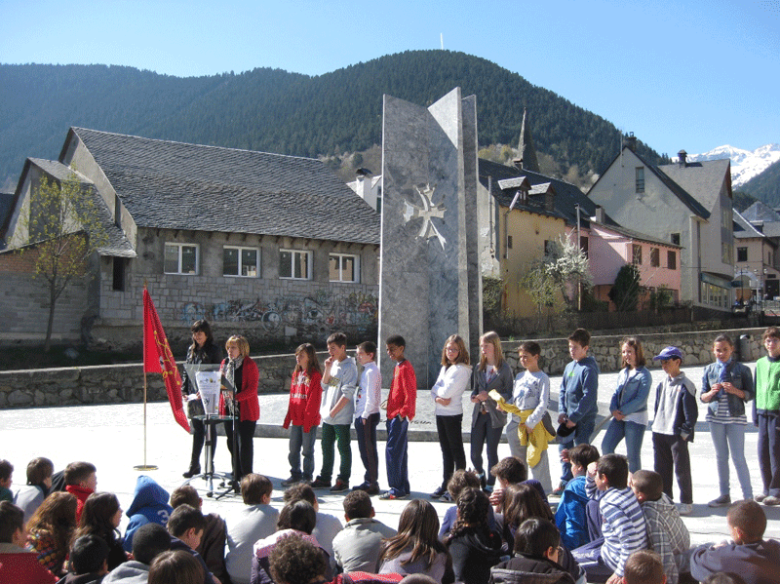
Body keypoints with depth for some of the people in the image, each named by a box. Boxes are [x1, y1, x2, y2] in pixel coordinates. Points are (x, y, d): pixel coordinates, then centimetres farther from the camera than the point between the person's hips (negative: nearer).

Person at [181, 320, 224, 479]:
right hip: (193, 395, 5)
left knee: (209, 429, 4)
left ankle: (210, 465, 13)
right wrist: (184, 391, 4)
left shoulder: (214, 349, -6)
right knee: (197, 430, 9)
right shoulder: (191, 349, 12)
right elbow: (185, 370, 15)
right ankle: (194, 465, 14)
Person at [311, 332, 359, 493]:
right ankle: (325, 478, 24)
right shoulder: (333, 363, 11)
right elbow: (324, 385, 11)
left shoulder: (349, 366, -13)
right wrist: (327, 368, -3)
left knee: (343, 447, 1)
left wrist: (334, 411, -17)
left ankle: (343, 480, 9)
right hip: (328, 414, 8)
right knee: (326, 445, 14)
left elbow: (347, 394, -18)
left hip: (341, 416, -8)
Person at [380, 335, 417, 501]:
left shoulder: (405, 368, -14)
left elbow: (410, 394, -19)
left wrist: (402, 413, -20)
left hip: (399, 416, -10)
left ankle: (396, 490, -5)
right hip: (394, 415, 10)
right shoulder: (398, 367, 16)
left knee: (392, 451, -9)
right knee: (400, 452, 13)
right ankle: (403, 488, 19)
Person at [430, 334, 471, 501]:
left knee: (456, 450, -1)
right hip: (440, 413, 8)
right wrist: (437, 398, -11)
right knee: (445, 450, 14)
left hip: (453, 414, -8)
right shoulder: (444, 368, 15)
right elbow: (434, 389, 10)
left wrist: (438, 390, 1)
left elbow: (447, 392, -19)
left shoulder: (461, 369, -12)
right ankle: (445, 484, 22)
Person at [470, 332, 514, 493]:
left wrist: (489, 396, -18)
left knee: (492, 452, 2)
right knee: (474, 453, 5)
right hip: (479, 414, 5)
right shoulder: (479, 368, 11)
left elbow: (509, 394, -6)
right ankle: (481, 476, 32)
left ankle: (489, 486, 15)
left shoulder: (504, 369, -5)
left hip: (495, 415, -5)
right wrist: (474, 396, -4)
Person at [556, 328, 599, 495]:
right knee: (564, 449, 15)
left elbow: (589, 397, -20)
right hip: (569, 418, 8)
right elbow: (563, 390, 15)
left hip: (583, 419, -8)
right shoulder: (569, 367, 10)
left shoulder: (589, 369, -15)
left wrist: (574, 417, -19)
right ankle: (565, 483, 29)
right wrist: (562, 411, 1)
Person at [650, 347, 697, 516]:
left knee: (681, 468, 0)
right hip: (659, 432, 7)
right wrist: (655, 425, 15)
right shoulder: (662, 384, 12)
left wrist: (686, 432, -12)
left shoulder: (685, 385, -10)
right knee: (661, 467, 13)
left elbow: (692, 412, -10)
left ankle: (686, 502, 10)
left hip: (677, 434, -7)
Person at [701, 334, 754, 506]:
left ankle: (748, 497, 2)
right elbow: (703, 397, 7)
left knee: (738, 458, -5)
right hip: (716, 417, 4)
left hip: (735, 417, -4)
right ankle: (724, 495, 21)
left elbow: (750, 394, -3)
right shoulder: (709, 370, 7)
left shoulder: (741, 369, -1)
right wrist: (712, 392, -13)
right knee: (721, 457, 11)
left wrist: (736, 391, -20)